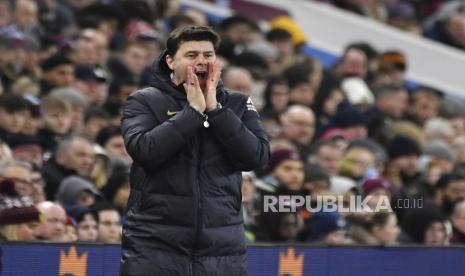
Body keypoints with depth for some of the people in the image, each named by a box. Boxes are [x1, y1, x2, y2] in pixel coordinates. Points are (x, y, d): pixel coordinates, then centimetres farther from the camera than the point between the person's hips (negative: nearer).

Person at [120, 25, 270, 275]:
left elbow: (257, 156, -4)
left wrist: (214, 109, -8)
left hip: (222, 249, 2)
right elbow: (144, 150, -14)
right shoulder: (144, 102, 4)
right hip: (154, 247, -2)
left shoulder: (237, 105, 11)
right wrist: (193, 111, -11)